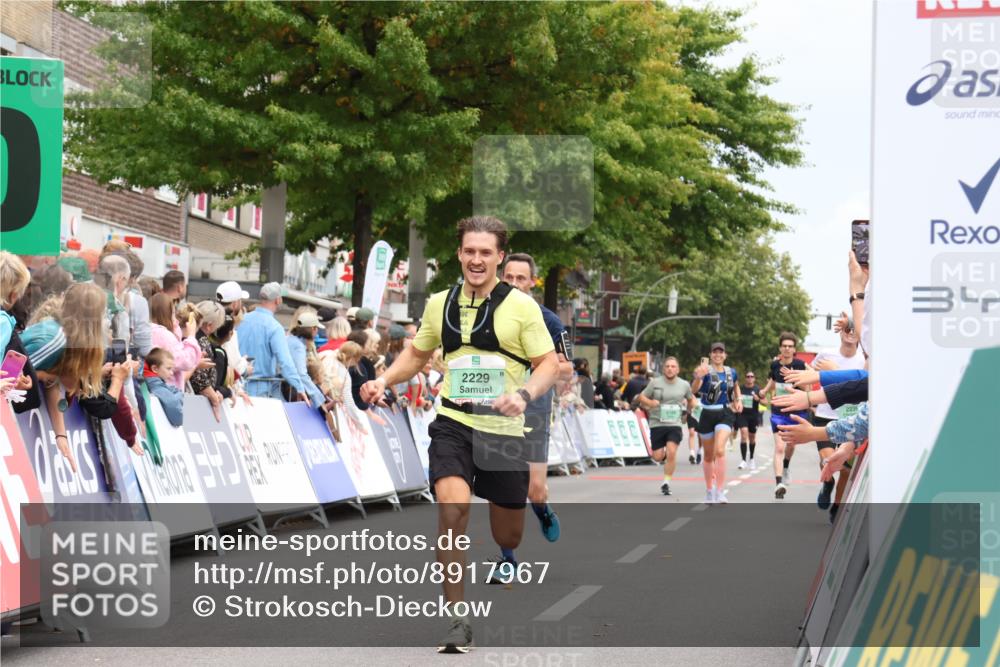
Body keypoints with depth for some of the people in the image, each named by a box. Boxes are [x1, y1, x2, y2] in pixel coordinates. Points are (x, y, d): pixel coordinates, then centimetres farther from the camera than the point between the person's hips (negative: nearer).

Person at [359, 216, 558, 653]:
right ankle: (457, 620, -16)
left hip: (504, 431, -1)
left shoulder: (521, 306, -4)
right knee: (453, 509, -23)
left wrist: (524, 395, -24)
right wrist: (384, 380, 4)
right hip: (453, 424, 1)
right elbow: (416, 354, 22)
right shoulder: (439, 304, 7)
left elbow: (549, 363, -5)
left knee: (509, 537, 9)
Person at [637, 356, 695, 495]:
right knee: (658, 457, 1)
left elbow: (691, 399, 24)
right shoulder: (655, 382, -1)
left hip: (675, 424, 0)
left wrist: (688, 412, 16)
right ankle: (665, 454, 39)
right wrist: (650, 403, -13)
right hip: (657, 424, 0)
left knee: (671, 452, -18)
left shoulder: (684, 385, 4)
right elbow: (641, 397, 5)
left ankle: (666, 483, -5)